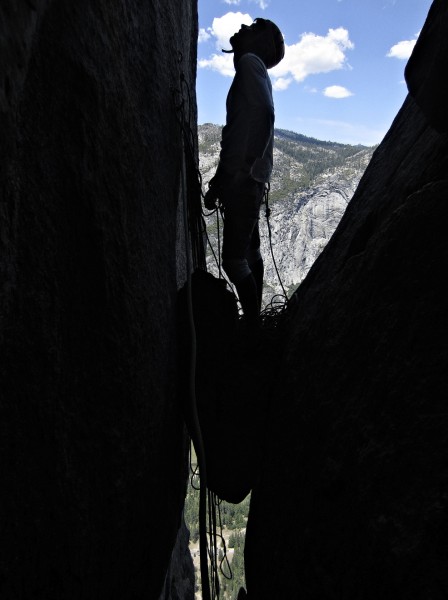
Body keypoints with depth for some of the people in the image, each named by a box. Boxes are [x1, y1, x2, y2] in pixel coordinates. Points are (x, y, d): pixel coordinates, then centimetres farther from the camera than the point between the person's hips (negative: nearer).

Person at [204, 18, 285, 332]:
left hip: (244, 180, -10)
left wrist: (243, 171, -23)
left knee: (234, 260, -11)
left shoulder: (250, 63, -4)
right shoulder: (249, 68, 23)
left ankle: (255, 329, -2)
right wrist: (221, 180, 19)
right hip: (244, 180, 10)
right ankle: (255, 322, 24)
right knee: (250, 253, 13)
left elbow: (263, 115, -20)